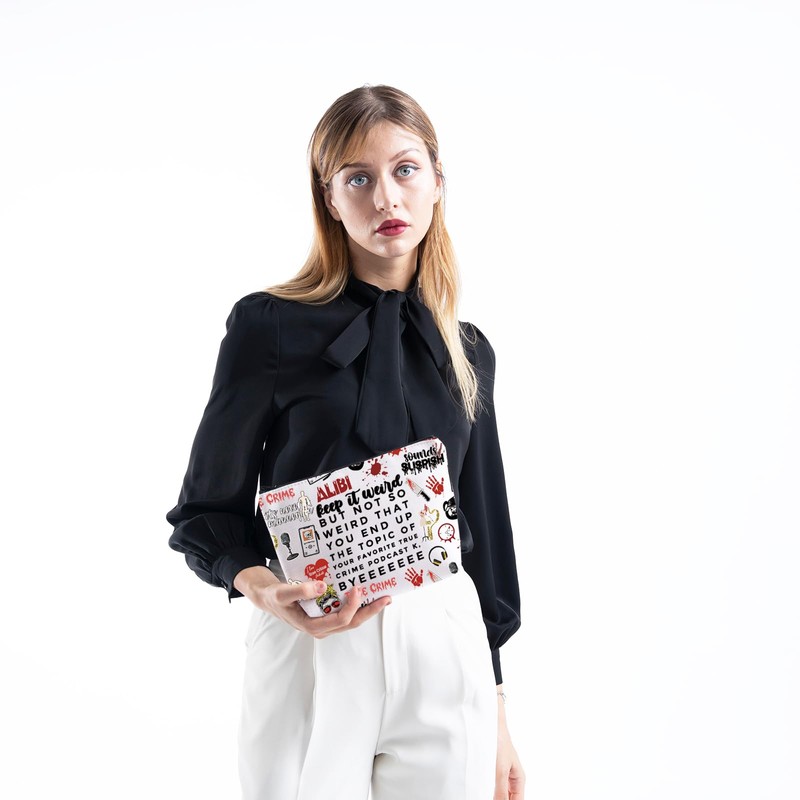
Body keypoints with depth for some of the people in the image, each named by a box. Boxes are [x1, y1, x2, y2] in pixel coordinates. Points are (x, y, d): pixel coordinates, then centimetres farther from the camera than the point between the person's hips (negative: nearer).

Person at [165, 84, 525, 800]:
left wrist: (496, 708, 13)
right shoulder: (270, 325, -3)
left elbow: (484, 531, 13)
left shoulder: (467, 351, 9)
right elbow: (205, 513, 1)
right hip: (311, 648, -3)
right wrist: (260, 585, -20)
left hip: (447, 651, 3)